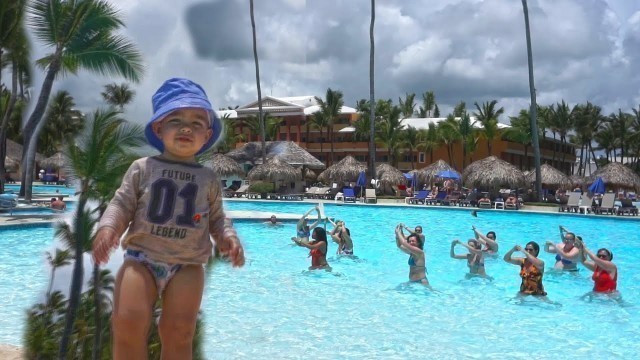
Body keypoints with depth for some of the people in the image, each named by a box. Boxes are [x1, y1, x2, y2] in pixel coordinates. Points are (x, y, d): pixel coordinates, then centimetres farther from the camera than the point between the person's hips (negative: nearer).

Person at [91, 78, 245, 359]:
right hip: (142, 258, -1)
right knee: (128, 324, -15)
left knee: (179, 331, -6)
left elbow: (216, 218, 16)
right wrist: (107, 227, -13)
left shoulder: (209, 178, 10)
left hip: (188, 264, 1)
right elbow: (122, 204, 6)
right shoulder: (142, 168, 6)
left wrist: (228, 237, -3)